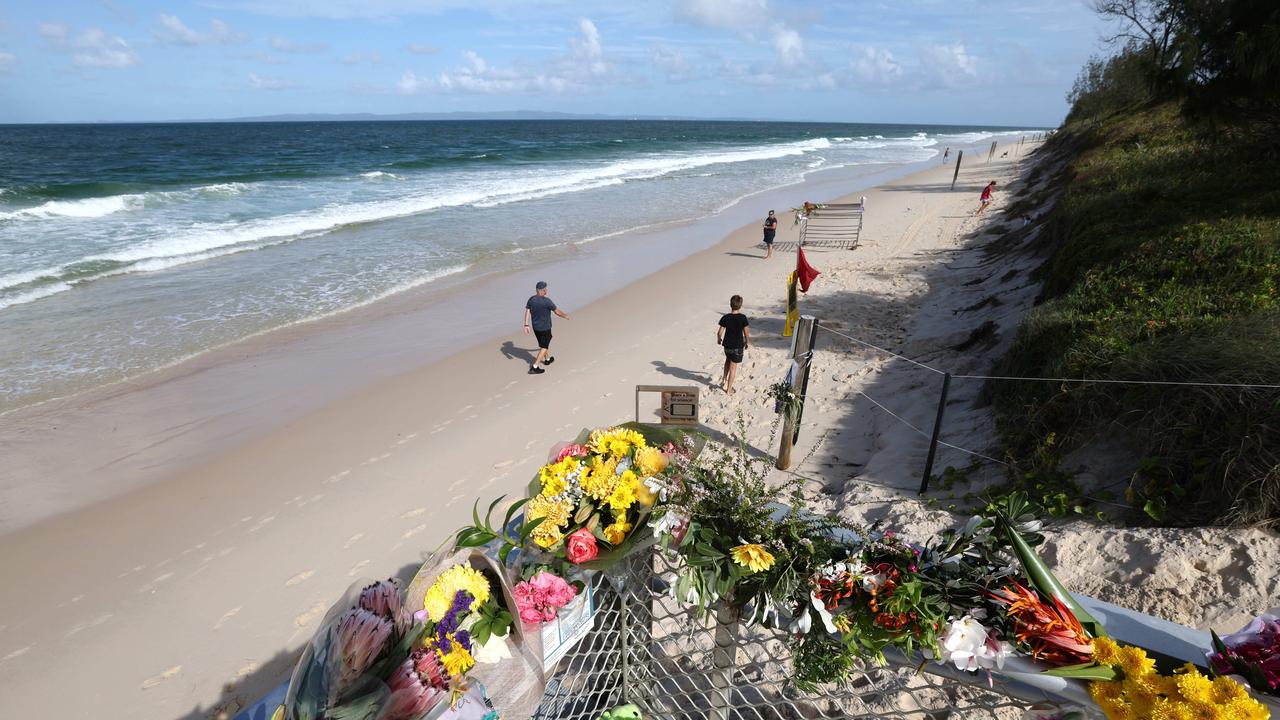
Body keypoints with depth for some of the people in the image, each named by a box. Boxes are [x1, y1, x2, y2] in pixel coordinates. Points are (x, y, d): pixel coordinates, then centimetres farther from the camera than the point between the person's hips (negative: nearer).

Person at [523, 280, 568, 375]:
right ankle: (534, 367, -3)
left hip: (535, 327, 7)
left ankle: (547, 359, 47)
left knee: (543, 343, 27)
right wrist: (565, 316, 6)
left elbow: (527, 312, -7)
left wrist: (526, 325, -5)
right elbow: (557, 311, -11)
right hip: (545, 328, -7)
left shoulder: (531, 299, -4)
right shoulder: (546, 301, -22)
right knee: (544, 347, 3)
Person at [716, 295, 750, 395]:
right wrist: (747, 342, 9)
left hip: (727, 344, 2)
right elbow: (746, 333, -9)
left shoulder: (725, 317, -10)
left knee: (728, 359, 31)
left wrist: (718, 339, 15)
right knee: (733, 367, 7)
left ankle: (724, 379, 29)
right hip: (738, 345, -2)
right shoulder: (743, 318, -15)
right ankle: (729, 389, 14)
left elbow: (720, 332, -6)